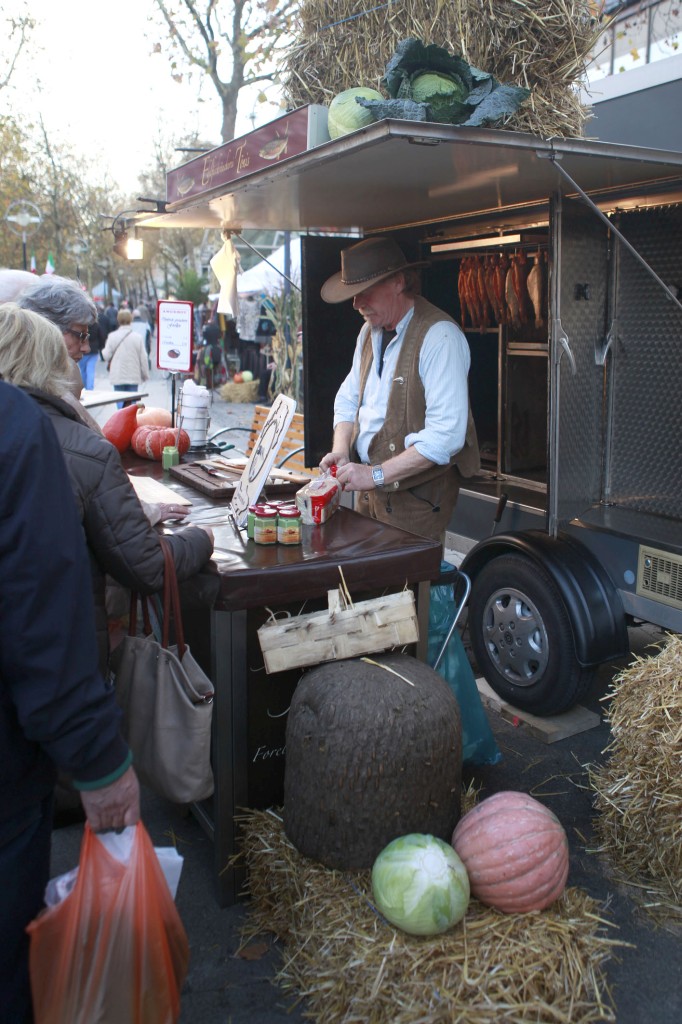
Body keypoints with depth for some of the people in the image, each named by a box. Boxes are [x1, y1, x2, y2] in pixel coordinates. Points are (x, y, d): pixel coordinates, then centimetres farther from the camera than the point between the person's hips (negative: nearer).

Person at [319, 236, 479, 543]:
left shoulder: (439, 336, -19)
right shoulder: (369, 332, 8)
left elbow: (446, 434, -25)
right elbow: (348, 398, 16)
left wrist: (376, 474, -25)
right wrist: (341, 451, -4)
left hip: (417, 492, -7)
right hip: (369, 483, 8)